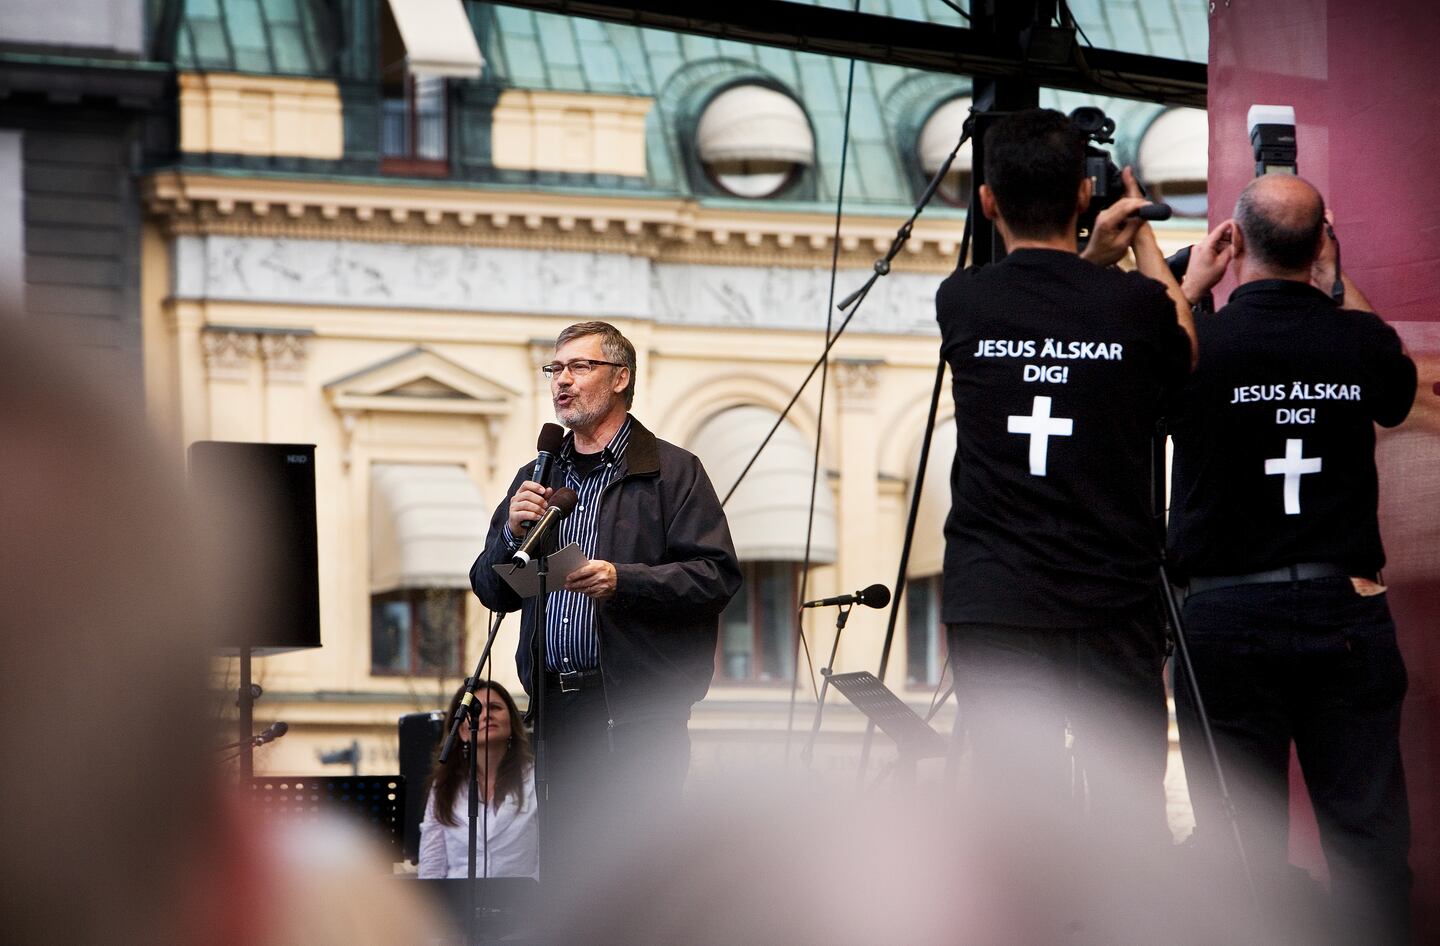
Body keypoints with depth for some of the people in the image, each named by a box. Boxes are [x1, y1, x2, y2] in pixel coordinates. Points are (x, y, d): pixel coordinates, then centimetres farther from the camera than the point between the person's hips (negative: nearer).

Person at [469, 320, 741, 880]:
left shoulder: (672, 472, 4)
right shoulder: (537, 480, 21)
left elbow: (717, 577, -7)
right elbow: (491, 591, 18)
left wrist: (623, 580, -19)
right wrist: (512, 533, -2)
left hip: (639, 712, -5)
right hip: (556, 704, 6)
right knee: (560, 870, 4)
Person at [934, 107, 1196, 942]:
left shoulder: (963, 303, -2)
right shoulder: (1134, 306, -6)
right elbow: (1185, 356, 19)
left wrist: (1093, 260, 18)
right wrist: (1142, 241, 28)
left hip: (994, 610, 1)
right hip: (1115, 611, -1)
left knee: (1022, 819, 1)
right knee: (1133, 824, 6)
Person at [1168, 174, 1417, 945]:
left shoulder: (1199, 343, -10)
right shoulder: (1361, 340, -3)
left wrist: (1192, 285, 19)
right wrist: (1337, 284, 27)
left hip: (1228, 614, -1)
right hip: (1347, 607, 1)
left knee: (1241, 838, 3)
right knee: (1368, 831, 4)